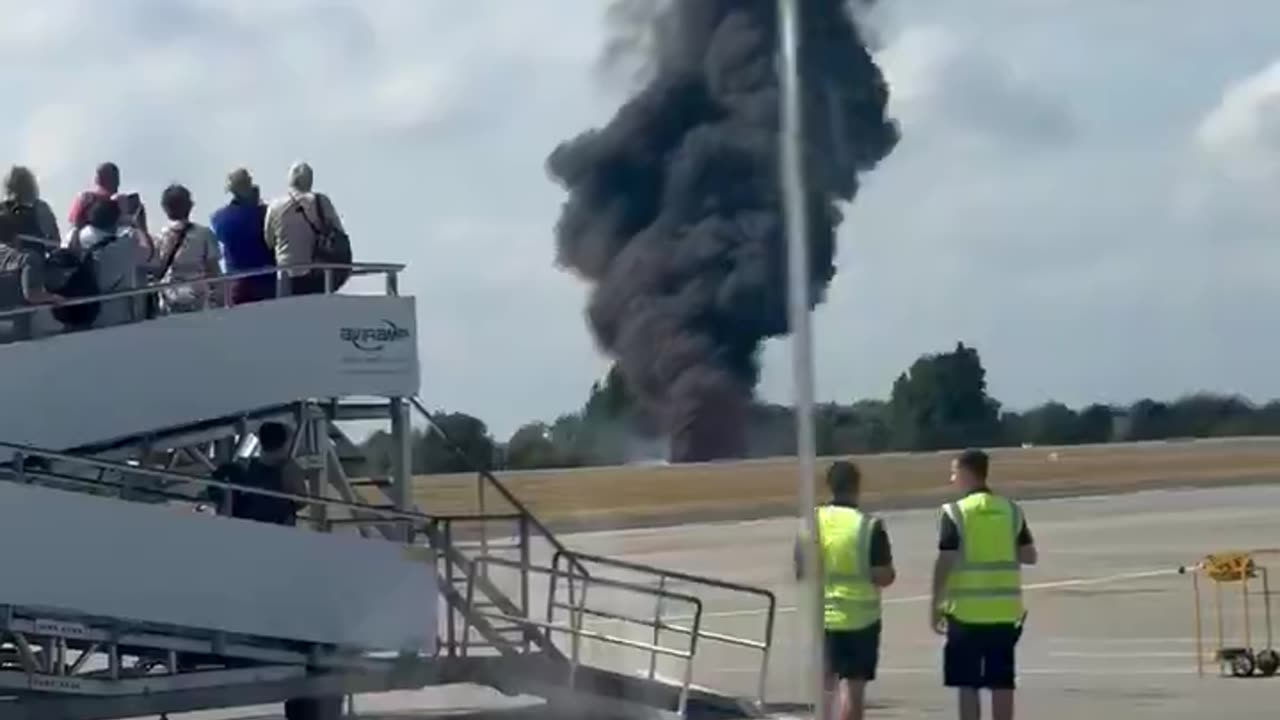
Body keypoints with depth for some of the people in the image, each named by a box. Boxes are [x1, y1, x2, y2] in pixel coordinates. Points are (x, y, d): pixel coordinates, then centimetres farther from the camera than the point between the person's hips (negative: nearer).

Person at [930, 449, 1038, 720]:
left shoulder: (955, 512, -8)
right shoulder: (1011, 509, 5)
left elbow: (945, 562, -11)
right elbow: (1030, 556, 6)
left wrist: (935, 605, -3)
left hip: (966, 609, -4)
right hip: (1004, 609, 4)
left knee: (967, 684, 2)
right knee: (1002, 682, 8)